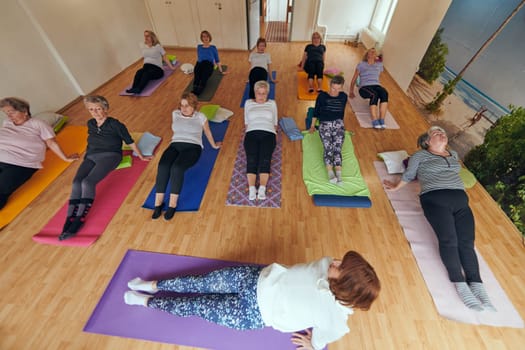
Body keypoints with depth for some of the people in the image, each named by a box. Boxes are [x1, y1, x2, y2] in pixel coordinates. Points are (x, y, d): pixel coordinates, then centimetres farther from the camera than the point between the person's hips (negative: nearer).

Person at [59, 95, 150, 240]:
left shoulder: (114, 124, -1)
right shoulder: (90, 124, 18)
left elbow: (129, 141, 2)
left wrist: (141, 156, 5)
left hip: (109, 155, -5)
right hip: (91, 157, 6)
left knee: (88, 182, -28)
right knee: (76, 183, -22)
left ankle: (79, 220, -28)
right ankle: (69, 221, -28)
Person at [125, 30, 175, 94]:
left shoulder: (158, 46, 7)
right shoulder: (143, 47, 21)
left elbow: (164, 58, 6)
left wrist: (171, 67, 0)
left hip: (157, 68, -5)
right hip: (146, 66, 5)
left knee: (147, 73, -38)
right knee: (139, 72, -31)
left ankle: (138, 89, -57)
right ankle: (133, 88, -49)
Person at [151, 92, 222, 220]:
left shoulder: (200, 117, 10)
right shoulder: (175, 114, 20)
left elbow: (207, 132, 23)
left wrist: (214, 145, 32)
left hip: (193, 147, -3)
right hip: (175, 145, 4)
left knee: (177, 167, -34)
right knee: (162, 166, -28)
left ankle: (173, 204, -28)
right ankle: (158, 202, -25)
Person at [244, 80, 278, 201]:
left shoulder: (272, 103, 25)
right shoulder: (248, 103, 25)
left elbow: (275, 123, 23)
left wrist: (275, 131, 7)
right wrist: (246, 133, 8)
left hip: (268, 133, 0)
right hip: (252, 133, 1)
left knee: (265, 159, -27)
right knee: (251, 159, -25)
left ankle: (262, 188, -39)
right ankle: (251, 188, -36)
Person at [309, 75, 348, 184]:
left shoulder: (343, 97, 14)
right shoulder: (322, 96, 6)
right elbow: (316, 111, 13)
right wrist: (312, 125, 15)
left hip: (338, 124, 2)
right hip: (324, 124, -1)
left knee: (337, 148, -21)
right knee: (328, 148, -25)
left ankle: (338, 173, -29)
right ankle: (330, 172, -34)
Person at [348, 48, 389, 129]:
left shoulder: (379, 64, 24)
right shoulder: (361, 64, 14)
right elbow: (354, 79, 19)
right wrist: (351, 91, 21)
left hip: (376, 86, 4)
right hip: (364, 87, -3)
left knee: (384, 93, -34)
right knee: (374, 95, -39)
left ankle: (382, 120, -41)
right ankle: (375, 122, -45)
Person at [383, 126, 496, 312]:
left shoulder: (454, 154, 27)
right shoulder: (420, 155, 11)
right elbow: (408, 175, 18)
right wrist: (396, 186, 24)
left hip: (460, 199, 5)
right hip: (435, 199, -5)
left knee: (467, 242, -12)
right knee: (449, 240, -20)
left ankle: (477, 286, -14)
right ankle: (461, 285, -20)